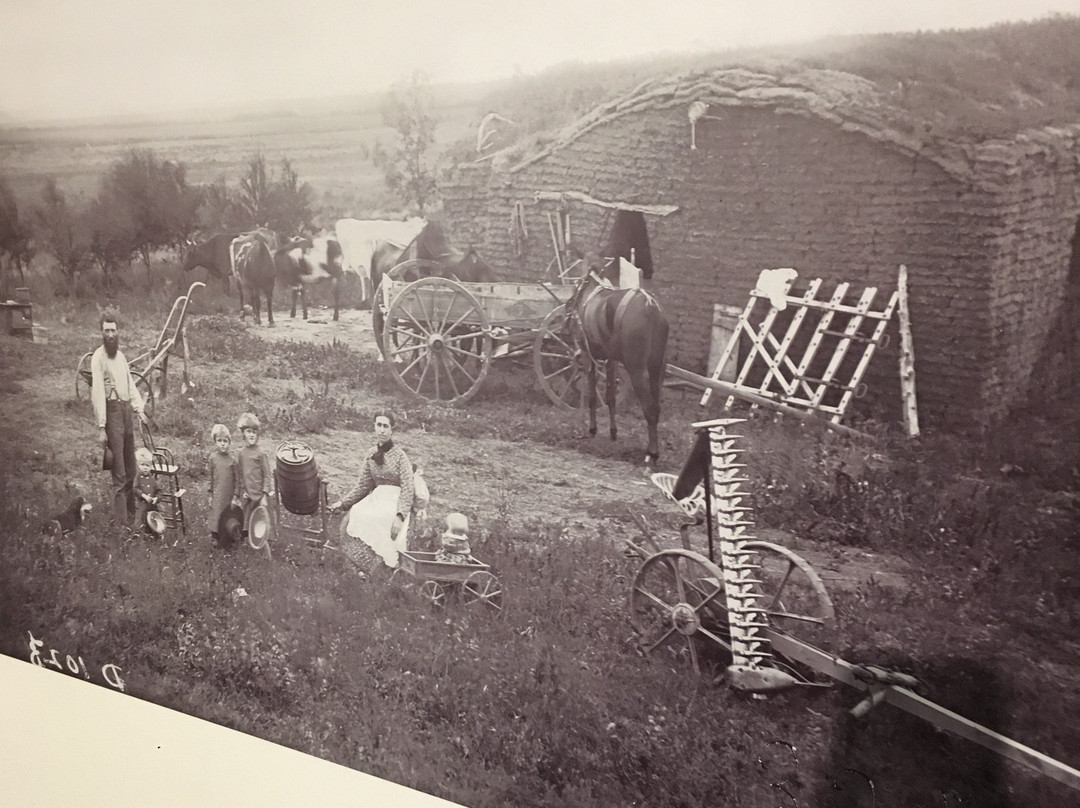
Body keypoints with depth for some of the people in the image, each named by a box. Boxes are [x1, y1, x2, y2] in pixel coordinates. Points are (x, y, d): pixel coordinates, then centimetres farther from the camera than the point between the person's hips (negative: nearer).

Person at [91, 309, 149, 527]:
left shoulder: (120, 355, 17)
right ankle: (120, 521, -4)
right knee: (119, 474, -8)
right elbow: (98, 392, -14)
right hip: (112, 411, -8)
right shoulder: (98, 358, -9)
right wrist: (101, 427, -19)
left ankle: (131, 513, 26)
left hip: (126, 411, 8)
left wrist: (138, 408, 10)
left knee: (130, 469, 15)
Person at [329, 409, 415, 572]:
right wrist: (342, 503, 11)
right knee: (353, 518, -23)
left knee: (372, 521, -32)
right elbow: (362, 486, 19)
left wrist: (400, 516, -24)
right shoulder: (371, 456, 12)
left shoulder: (399, 455, -5)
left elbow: (407, 489, -11)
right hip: (376, 498, 5)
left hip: (396, 501, -5)